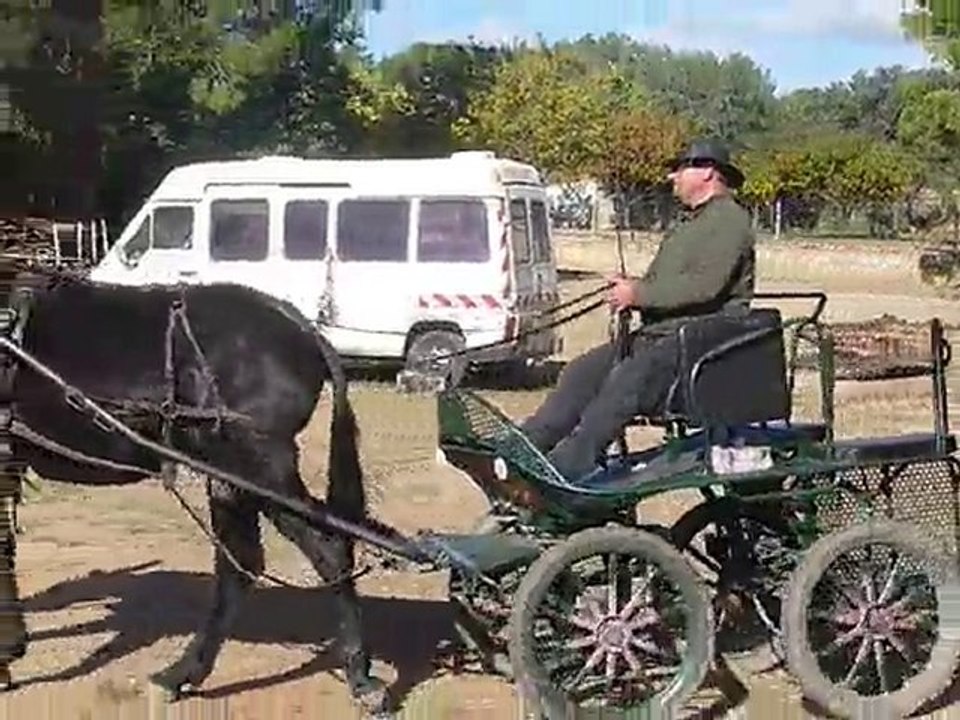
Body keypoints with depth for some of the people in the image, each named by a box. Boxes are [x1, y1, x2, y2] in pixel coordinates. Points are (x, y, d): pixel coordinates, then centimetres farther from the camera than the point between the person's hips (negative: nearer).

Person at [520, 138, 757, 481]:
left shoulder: (730, 220, -6)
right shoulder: (694, 225, 27)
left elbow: (705, 286, -20)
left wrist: (639, 293, -16)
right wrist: (630, 287, 5)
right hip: (658, 334, 10)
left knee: (626, 382, -31)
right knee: (582, 371, -5)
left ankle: (566, 467, -39)